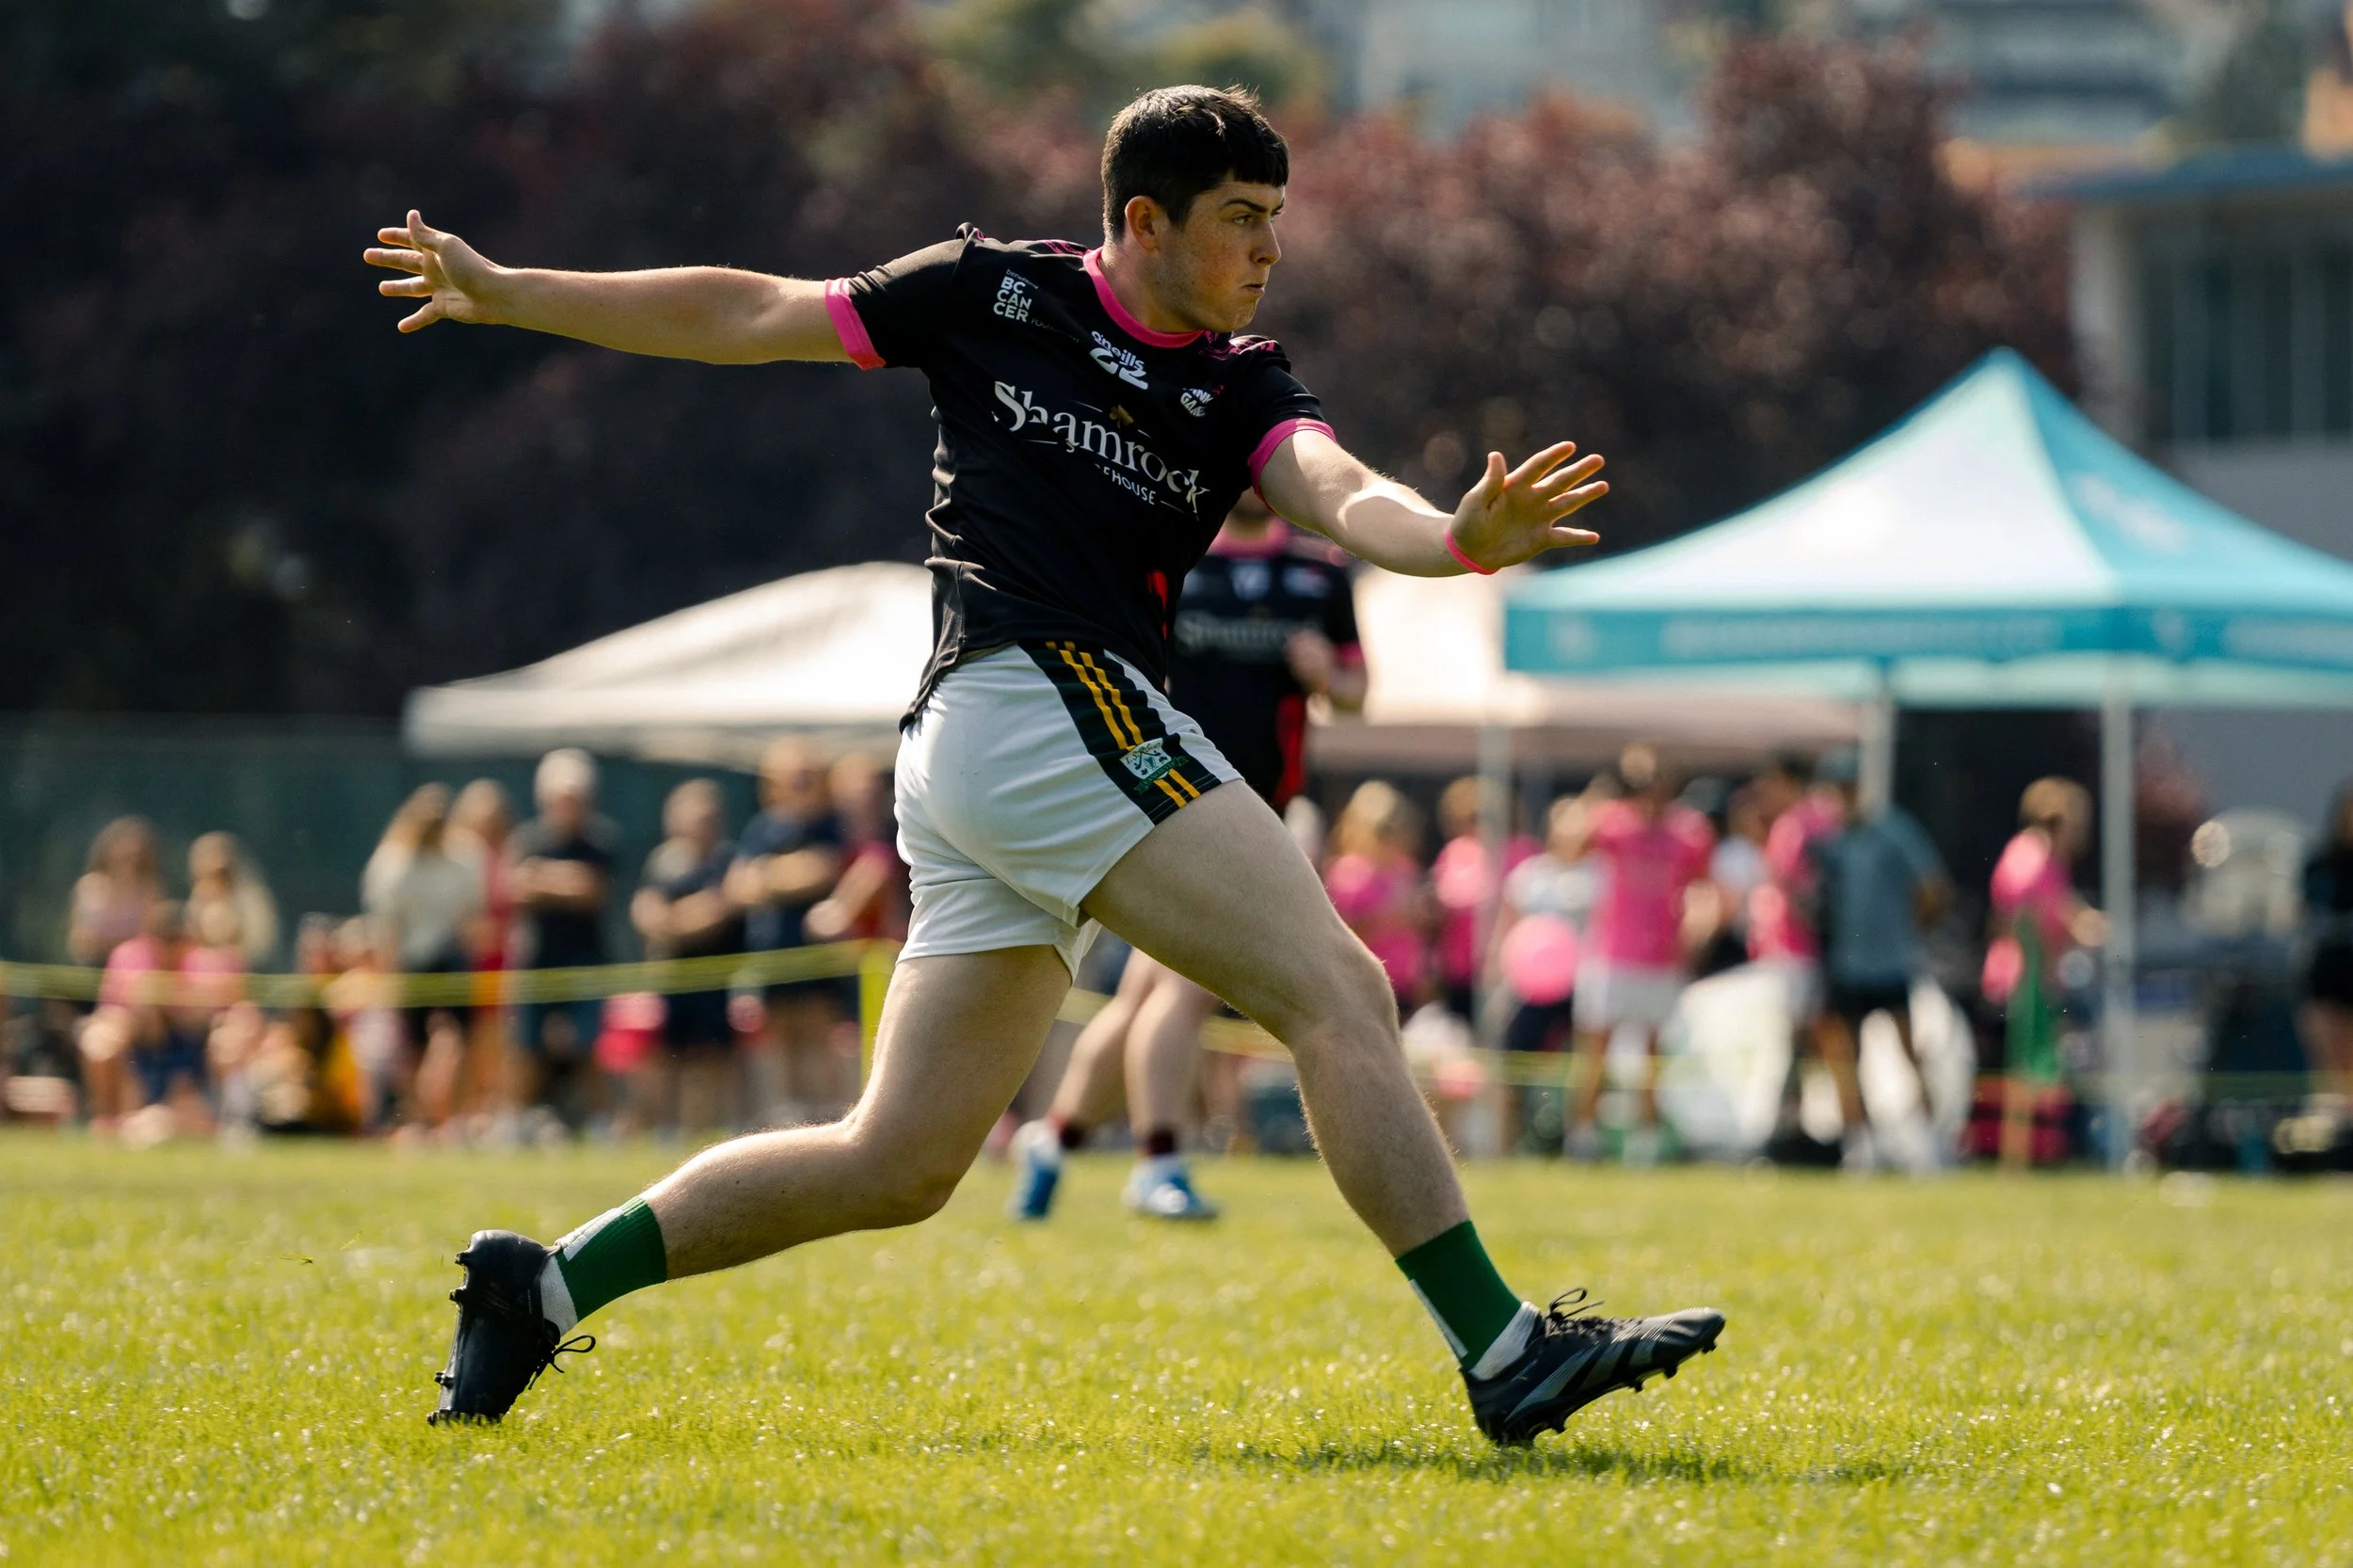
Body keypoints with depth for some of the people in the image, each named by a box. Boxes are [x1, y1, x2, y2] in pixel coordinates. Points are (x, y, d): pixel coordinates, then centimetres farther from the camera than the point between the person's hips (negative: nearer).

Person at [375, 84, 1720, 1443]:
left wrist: (1456, 540, -28)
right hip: (1035, 699, -7)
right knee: (1340, 995, -14)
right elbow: (747, 318, 15)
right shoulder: (999, 294, 6)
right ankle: (1504, 1352, -19)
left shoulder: (1243, 387, 16)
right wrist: (508, 295, 21)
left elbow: (1341, 495, -5)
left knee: (900, 1162, 8)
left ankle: (545, 1285, 18)